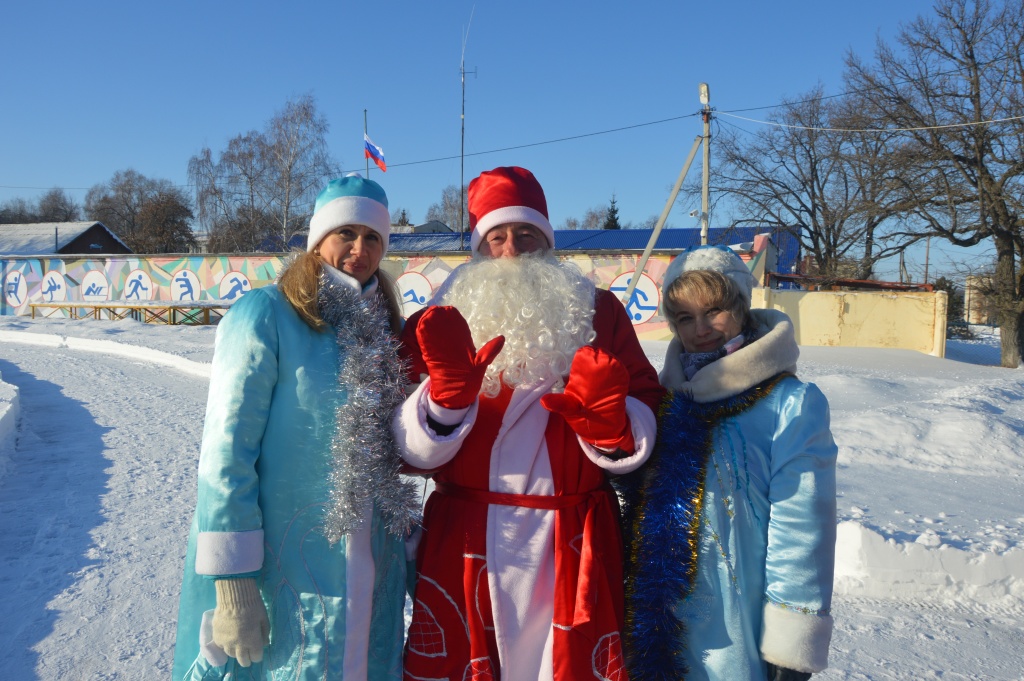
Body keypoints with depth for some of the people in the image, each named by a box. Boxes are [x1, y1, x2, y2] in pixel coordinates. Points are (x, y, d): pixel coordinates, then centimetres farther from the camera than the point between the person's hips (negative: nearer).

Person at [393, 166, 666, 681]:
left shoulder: (598, 312, 4)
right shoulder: (438, 324, 4)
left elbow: (644, 436, 1)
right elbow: (414, 450, -5)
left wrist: (606, 416, -20)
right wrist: (448, 392, -22)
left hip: (574, 546, 0)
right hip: (464, 546, 0)